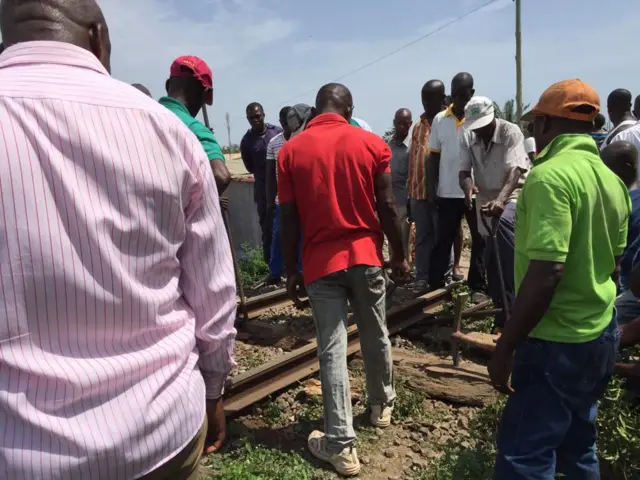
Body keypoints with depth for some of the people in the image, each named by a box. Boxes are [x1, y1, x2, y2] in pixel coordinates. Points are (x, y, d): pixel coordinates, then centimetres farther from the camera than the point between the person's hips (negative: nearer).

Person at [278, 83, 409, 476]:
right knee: (376, 337, 19)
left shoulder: (291, 151, -2)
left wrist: (291, 270, 5)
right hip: (367, 256, 1)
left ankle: (341, 445, 7)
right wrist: (400, 256, 7)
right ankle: (383, 406, 41)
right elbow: (387, 208, -3)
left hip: (320, 263, -1)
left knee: (332, 350, 3)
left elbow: (290, 219, -3)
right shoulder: (372, 144, -2)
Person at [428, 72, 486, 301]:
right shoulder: (439, 120, 4)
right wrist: (432, 189, 2)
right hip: (447, 193, 2)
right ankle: (435, 286, 12)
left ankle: (477, 286, 18)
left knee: (479, 241, 7)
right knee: (442, 241, 6)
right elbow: (434, 156, 7)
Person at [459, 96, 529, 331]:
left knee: (504, 224, -37)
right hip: (486, 199, 5)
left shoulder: (511, 132, -16)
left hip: (513, 193, -5)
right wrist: (468, 188, -29)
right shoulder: (467, 138, -2)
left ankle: (513, 298, -31)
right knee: (491, 260, 5)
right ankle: (503, 307, 22)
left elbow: (514, 171, -26)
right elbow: (464, 171, -5)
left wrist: (500, 200, -43)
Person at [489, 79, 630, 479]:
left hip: (556, 341, -9)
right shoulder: (611, 180, 8)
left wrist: (505, 346, -19)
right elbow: (613, 266, 16)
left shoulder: (551, 176, -20)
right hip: (600, 335, 9)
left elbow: (546, 274, -27)